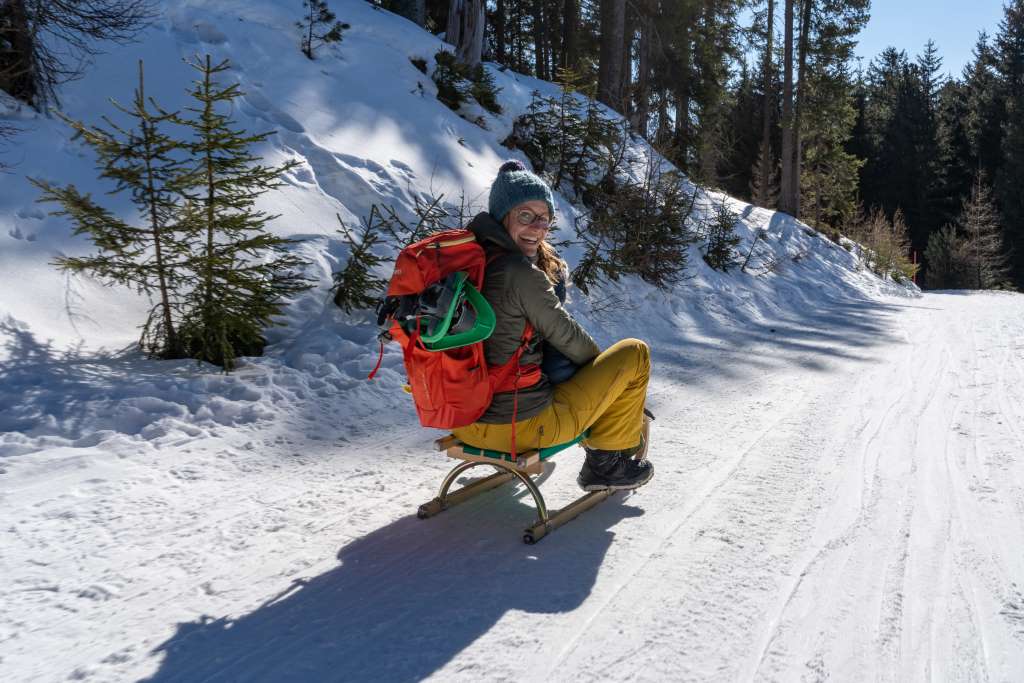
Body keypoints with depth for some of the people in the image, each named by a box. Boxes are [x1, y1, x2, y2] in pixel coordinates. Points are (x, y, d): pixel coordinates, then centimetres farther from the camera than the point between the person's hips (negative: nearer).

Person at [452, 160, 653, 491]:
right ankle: (607, 461, 18)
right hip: (522, 425, -9)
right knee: (635, 353, 6)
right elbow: (566, 336, -8)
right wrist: (603, 362, 10)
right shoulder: (521, 273, -23)